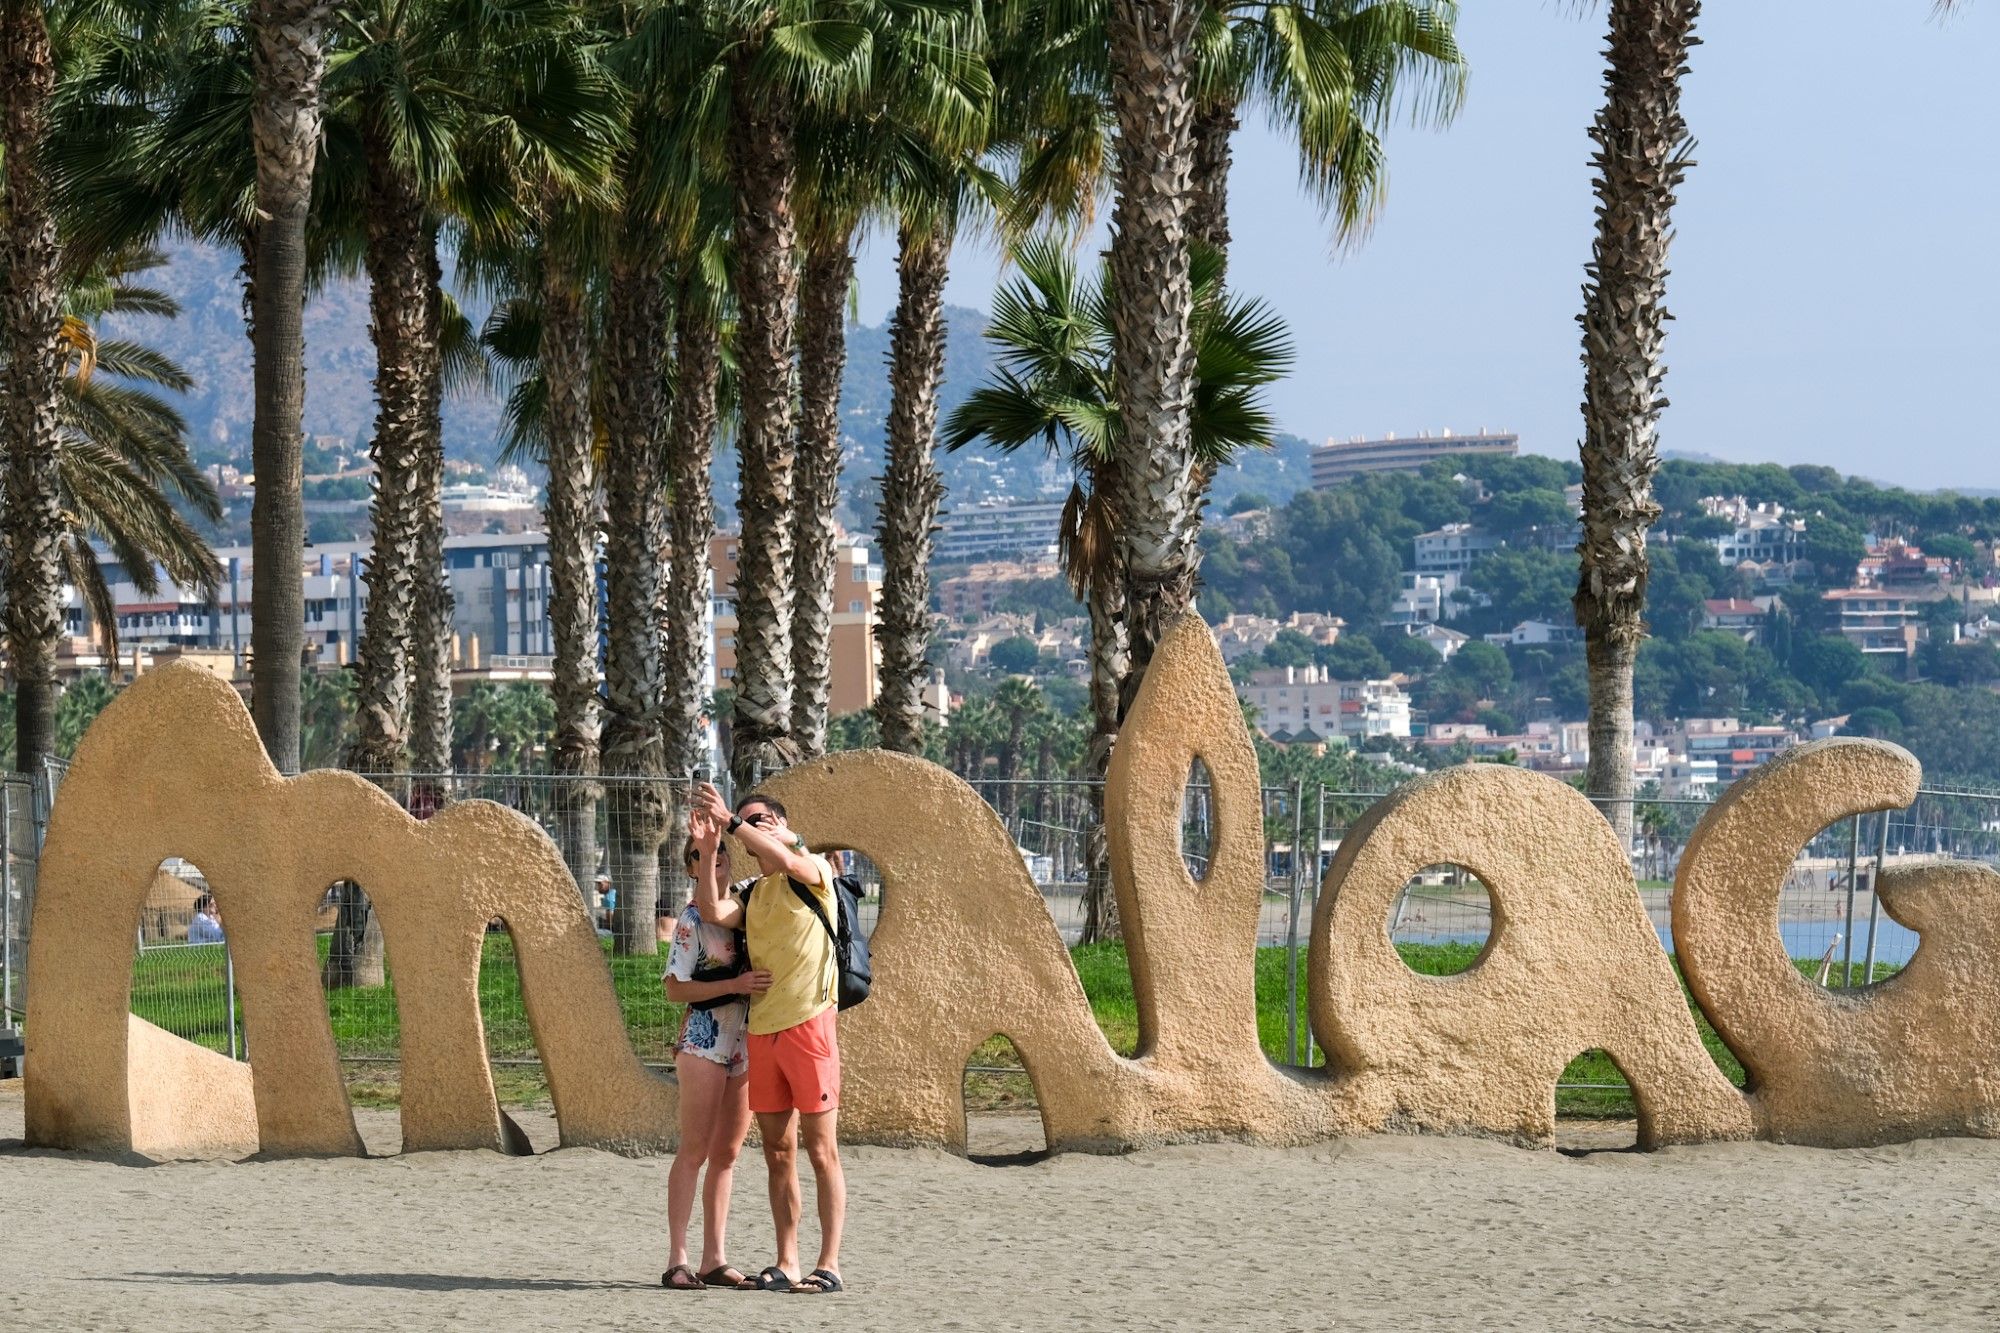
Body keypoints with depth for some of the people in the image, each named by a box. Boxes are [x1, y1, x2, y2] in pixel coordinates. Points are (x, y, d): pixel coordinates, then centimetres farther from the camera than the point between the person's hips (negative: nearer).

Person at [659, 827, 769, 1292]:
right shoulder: (693, 919, -6)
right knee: (695, 1151, -9)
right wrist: (734, 985, -19)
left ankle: (714, 1260, 10)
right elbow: (675, 989, -10)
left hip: (746, 1044, 6)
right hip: (703, 1041, -6)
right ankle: (677, 1260, -10)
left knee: (727, 1153, 7)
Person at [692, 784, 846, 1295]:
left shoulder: (815, 870, 2)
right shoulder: (752, 895, 17)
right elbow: (713, 913, -2)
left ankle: (829, 1265, -5)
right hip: (762, 1031, 6)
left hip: (808, 1025, -6)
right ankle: (786, 1264, 10)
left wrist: (732, 820, -19)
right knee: (778, 1153, 6)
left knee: (820, 1150, -5)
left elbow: (785, 860, -20)